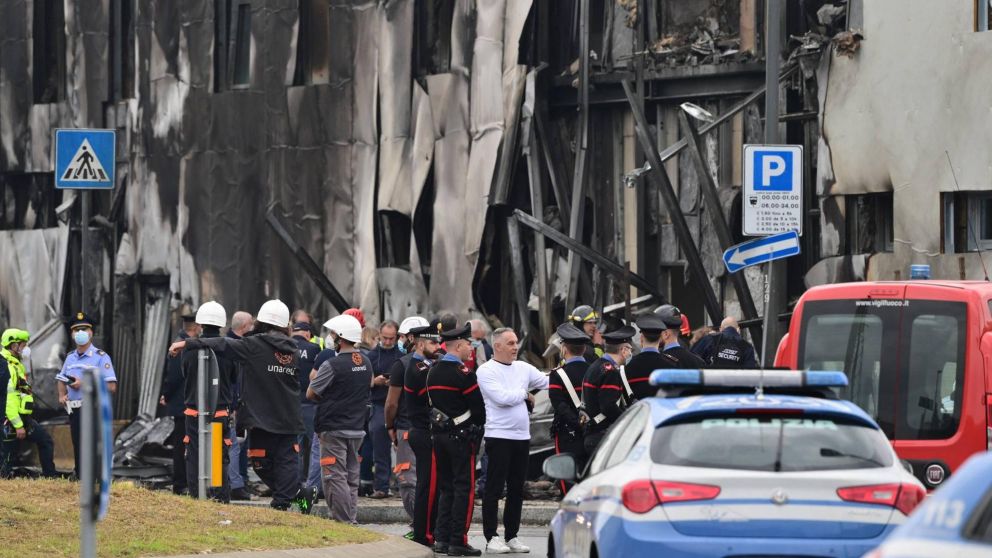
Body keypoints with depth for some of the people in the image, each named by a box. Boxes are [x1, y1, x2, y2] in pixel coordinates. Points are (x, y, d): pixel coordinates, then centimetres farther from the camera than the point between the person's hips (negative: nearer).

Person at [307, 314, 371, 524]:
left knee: (336, 477, -4)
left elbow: (310, 394, -11)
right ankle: (352, 519, 15)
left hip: (334, 429, -7)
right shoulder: (366, 363, 7)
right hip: (357, 428, 7)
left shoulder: (332, 365, -16)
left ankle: (342, 522, -7)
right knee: (352, 477, 13)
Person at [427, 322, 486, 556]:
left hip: (439, 435, 7)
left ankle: (442, 538, 11)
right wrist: (478, 427, 7)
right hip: (461, 436, -7)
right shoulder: (463, 374, -14)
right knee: (464, 488, -3)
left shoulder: (433, 372, 10)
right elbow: (478, 406, -11)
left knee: (446, 487, 13)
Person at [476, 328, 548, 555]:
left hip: (522, 436, 6)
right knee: (494, 489, -3)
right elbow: (502, 397, -18)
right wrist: (525, 394, -4)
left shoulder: (523, 368, 12)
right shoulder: (486, 371, -8)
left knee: (516, 489, 11)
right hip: (499, 436, -6)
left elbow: (548, 383, 12)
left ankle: (511, 536, 18)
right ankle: (492, 538, 0)